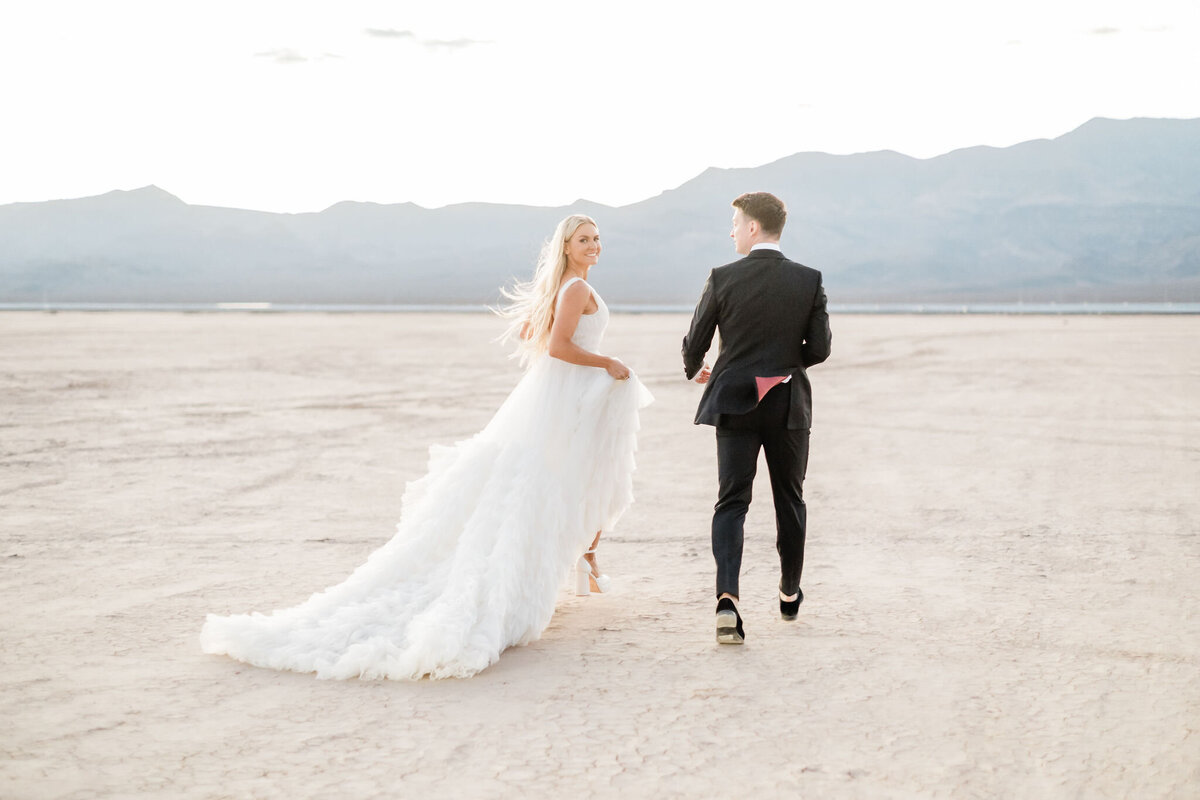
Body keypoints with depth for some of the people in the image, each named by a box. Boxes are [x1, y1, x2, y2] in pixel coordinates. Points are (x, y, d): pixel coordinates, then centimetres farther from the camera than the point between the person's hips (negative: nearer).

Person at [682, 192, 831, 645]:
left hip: (735, 403, -1)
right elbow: (819, 348, -2)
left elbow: (695, 344, -2)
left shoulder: (723, 279, -8)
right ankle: (790, 595, 32)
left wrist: (694, 370, 21)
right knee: (789, 501, 17)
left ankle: (727, 597, -19)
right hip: (789, 406, 1)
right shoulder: (809, 281, -4)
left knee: (731, 502, 0)